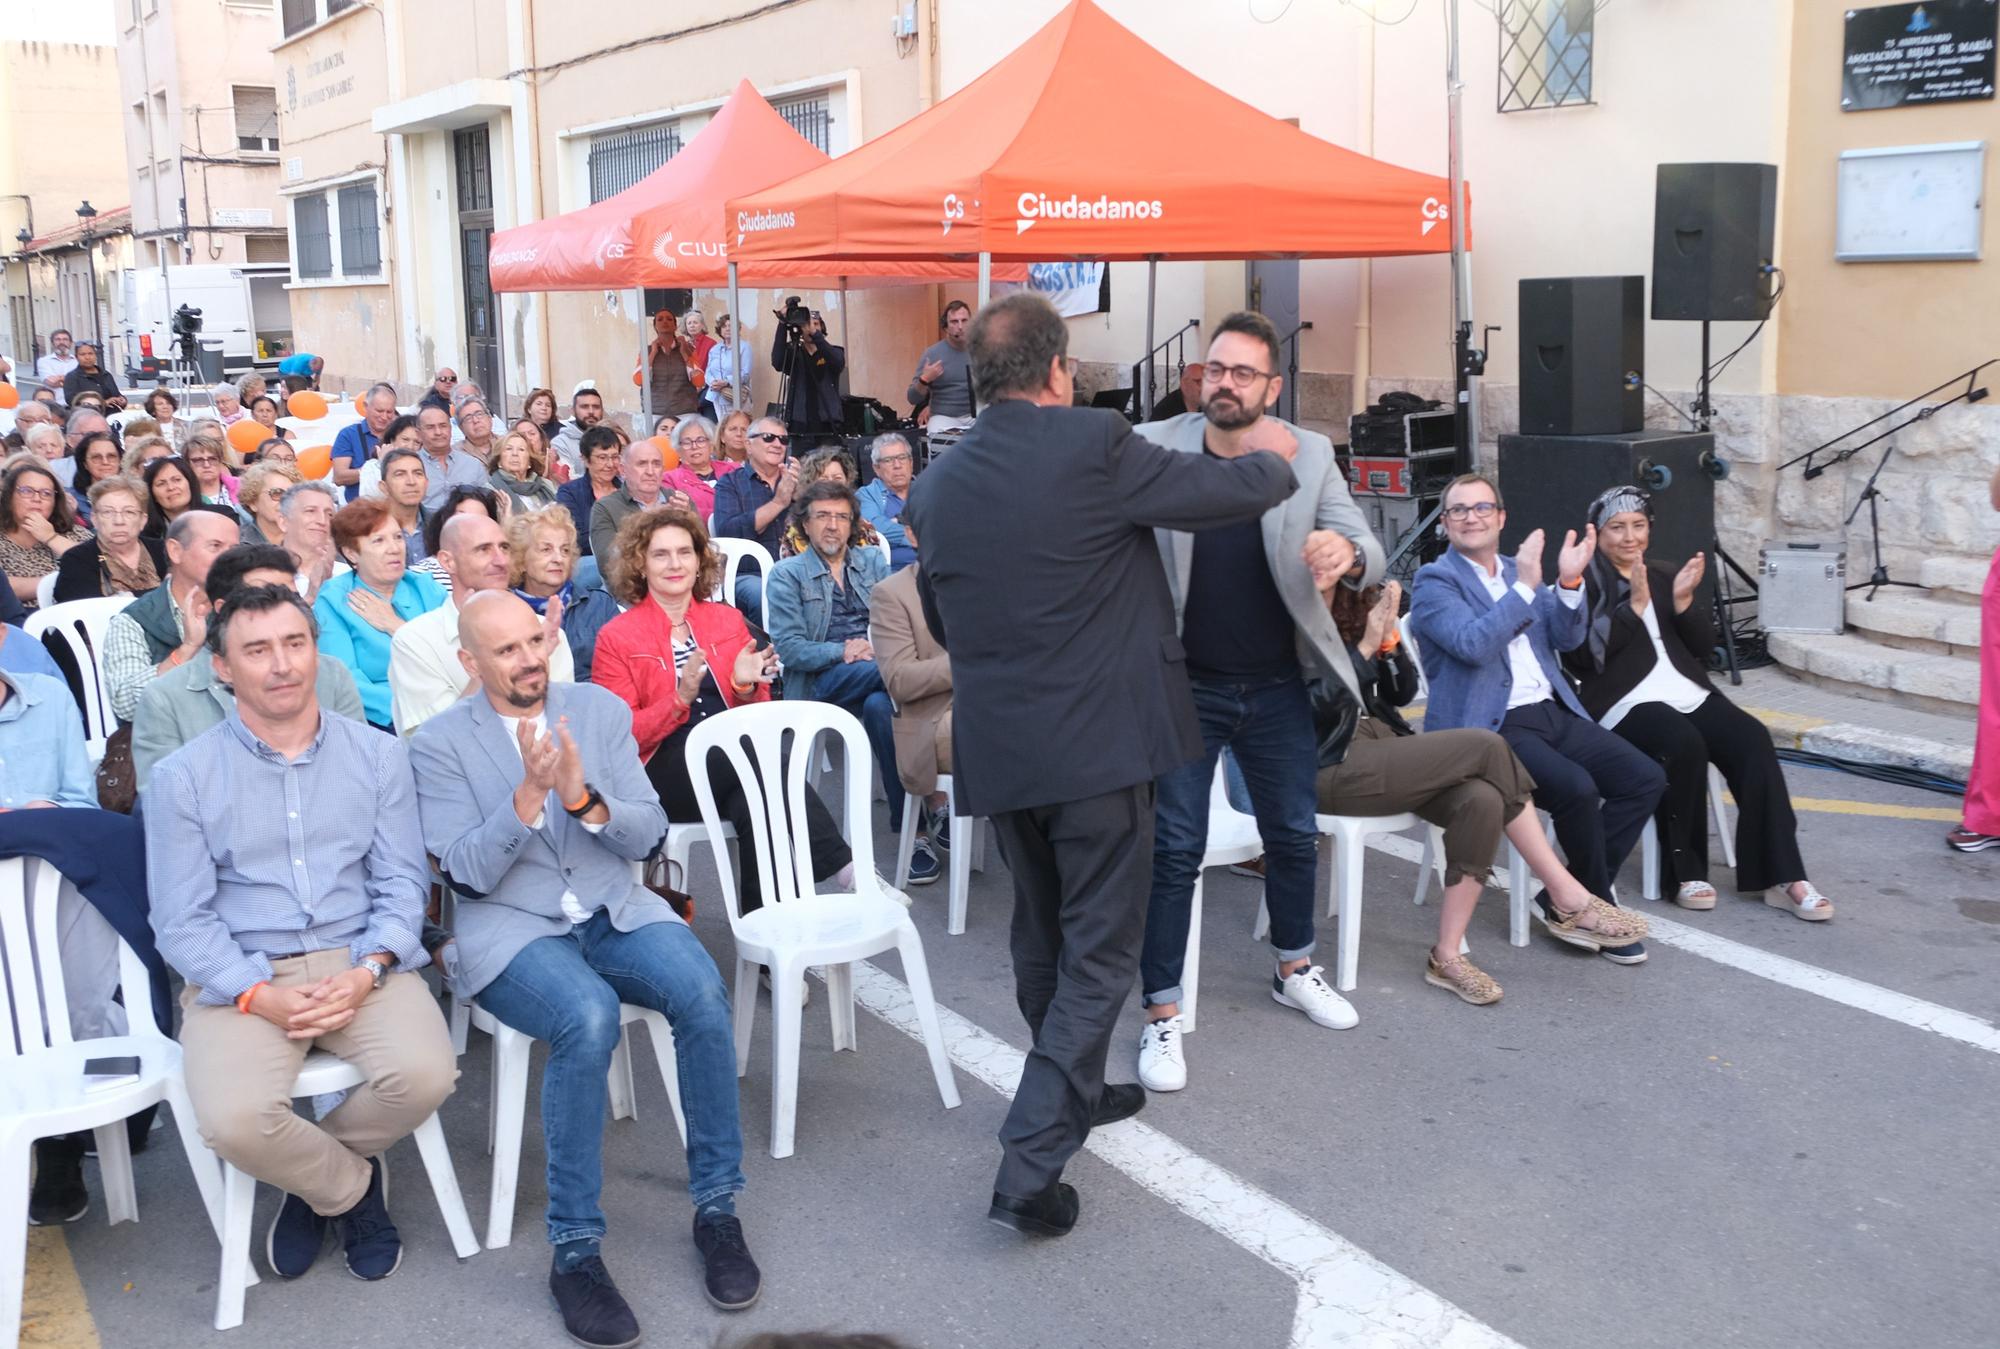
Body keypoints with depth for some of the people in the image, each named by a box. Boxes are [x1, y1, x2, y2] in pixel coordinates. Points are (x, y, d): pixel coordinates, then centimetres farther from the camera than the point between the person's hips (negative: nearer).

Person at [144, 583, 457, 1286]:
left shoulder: (378, 755, 7)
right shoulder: (182, 777, 2)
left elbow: (402, 881, 4)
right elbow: (181, 919, -1)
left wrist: (365, 971, -14)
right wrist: (260, 995, -16)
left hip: (360, 962, 1)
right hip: (240, 976, -1)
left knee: (425, 1074, -26)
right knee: (234, 1120, -29)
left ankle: (312, 1178, 8)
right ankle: (354, 1186, 6)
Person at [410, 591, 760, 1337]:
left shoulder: (602, 709, 6)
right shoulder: (438, 743, -2)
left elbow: (648, 835, 0)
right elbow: (468, 874, -10)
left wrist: (583, 798, -19)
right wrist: (529, 793, -23)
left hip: (614, 910, 3)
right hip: (511, 930, -3)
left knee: (703, 994, -27)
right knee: (590, 1018, -34)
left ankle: (717, 1208, -10)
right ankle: (575, 1248, -20)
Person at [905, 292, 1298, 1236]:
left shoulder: (935, 486, 5)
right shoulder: (1094, 445, -14)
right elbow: (1228, 492, -5)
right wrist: (1281, 465, 17)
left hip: (997, 750, 6)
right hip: (1099, 741, -6)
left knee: (1042, 937, 22)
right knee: (1098, 951, 2)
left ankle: (1071, 1095, 40)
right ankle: (1032, 1165, -3)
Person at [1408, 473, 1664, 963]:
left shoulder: (1517, 570, 19)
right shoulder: (1435, 581, -2)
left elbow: (1568, 637, 9)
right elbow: (1472, 644, -19)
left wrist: (1569, 581, -7)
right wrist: (1525, 586, -20)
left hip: (1553, 712, 8)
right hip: (1492, 728, -8)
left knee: (1645, 778, -5)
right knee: (1577, 789, -29)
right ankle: (1597, 904, -3)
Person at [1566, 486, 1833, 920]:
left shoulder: (1664, 576, 21)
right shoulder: (1584, 583, 4)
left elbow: (1704, 647, 15)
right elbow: (1583, 656, -11)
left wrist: (1683, 602, -2)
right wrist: (1635, 605, -14)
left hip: (1688, 693, 6)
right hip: (1625, 702, -6)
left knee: (1753, 739, -21)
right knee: (1683, 744, -34)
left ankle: (1781, 876, -22)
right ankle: (1684, 872, -18)